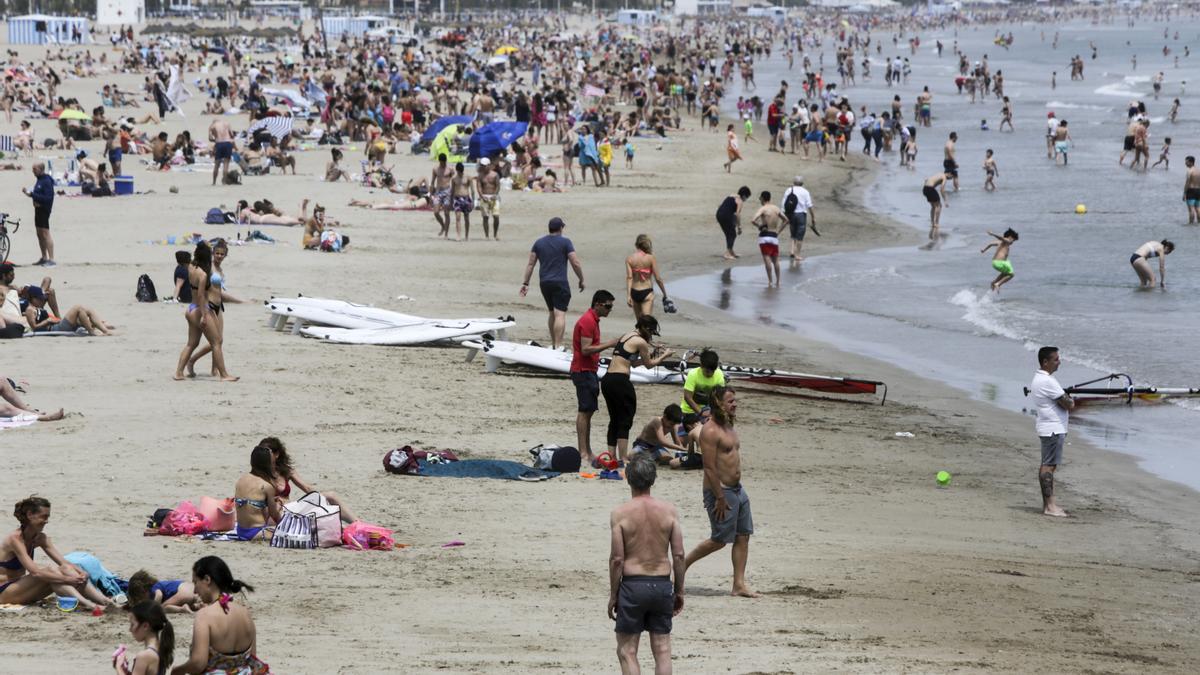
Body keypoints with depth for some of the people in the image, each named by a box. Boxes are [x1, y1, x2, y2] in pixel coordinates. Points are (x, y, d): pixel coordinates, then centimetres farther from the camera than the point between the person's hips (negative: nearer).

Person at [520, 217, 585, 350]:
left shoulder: (539, 243, 9)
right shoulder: (565, 242, -5)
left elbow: (530, 264, 9)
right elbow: (575, 263, -8)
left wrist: (525, 283, 13)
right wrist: (581, 280, 4)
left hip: (544, 283, 6)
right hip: (560, 283, -6)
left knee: (552, 313, 20)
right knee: (560, 314, -10)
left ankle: (553, 344, 25)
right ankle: (558, 346, -19)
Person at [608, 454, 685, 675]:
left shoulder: (621, 513, -10)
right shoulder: (669, 510, -2)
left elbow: (617, 559, -10)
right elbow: (679, 555, -1)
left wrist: (613, 595, 0)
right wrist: (679, 591, 10)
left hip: (632, 584, -3)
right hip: (662, 584, 3)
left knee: (627, 651, 6)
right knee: (662, 650, 11)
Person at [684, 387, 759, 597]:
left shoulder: (729, 427, 13)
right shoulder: (710, 431, -18)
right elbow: (710, 468, -21)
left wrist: (736, 489, 19)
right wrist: (720, 497, -21)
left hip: (737, 488, 9)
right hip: (720, 491, -9)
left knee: (743, 536, 6)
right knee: (720, 540, -3)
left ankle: (739, 585, 8)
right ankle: (683, 563, 15)